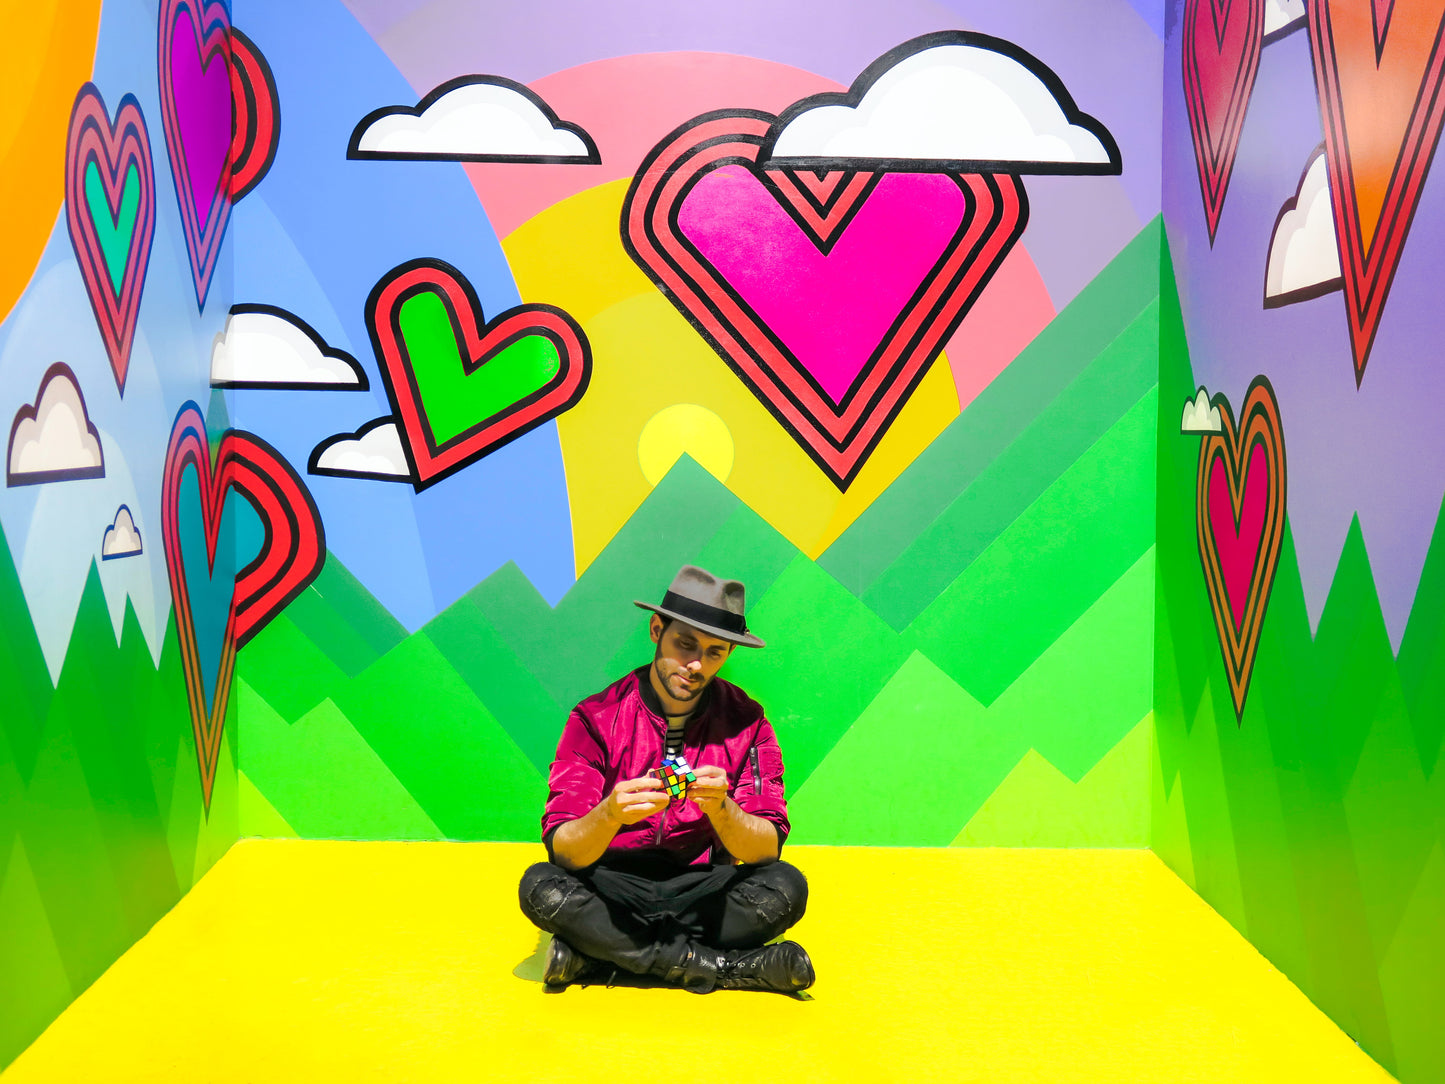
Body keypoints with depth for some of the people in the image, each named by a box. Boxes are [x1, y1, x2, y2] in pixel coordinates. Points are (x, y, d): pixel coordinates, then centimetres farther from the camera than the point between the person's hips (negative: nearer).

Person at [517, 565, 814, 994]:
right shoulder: (596, 719, -9)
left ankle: (601, 953, -20)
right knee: (540, 887, -29)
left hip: (703, 891, 1)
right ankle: (727, 968, -23)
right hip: (611, 892, 0)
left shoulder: (745, 724, -5)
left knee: (786, 887, -25)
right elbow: (564, 852, -16)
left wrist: (721, 809, -33)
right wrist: (610, 815, -37)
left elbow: (765, 851, -12)